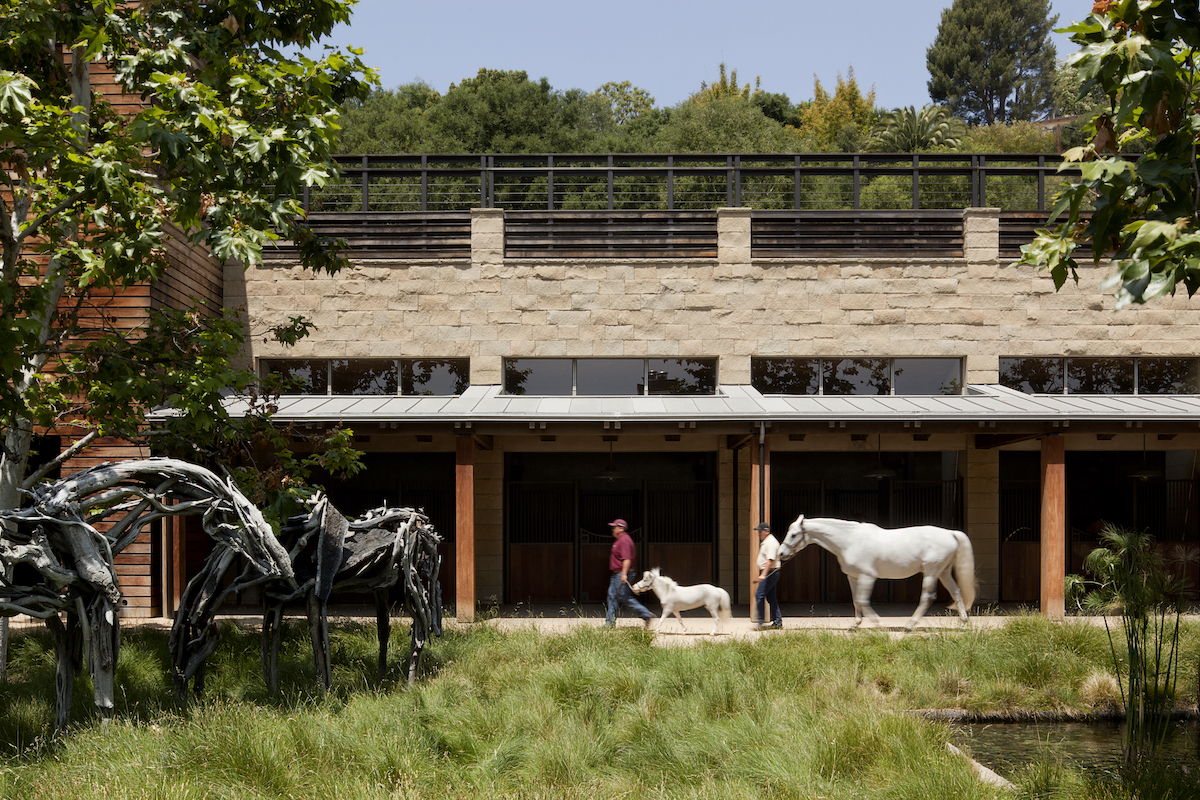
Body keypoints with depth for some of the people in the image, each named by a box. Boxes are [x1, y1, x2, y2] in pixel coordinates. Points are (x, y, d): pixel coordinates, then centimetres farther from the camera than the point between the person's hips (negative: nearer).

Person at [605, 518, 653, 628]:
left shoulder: (624, 540, -16)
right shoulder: (618, 540, 17)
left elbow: (627, 559, -25)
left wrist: (624, 574, -31)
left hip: (622, 574, -11)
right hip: (616, 574, 11)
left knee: (624, 597, -8)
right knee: (612, 596, 8)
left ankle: (645, 614, -1)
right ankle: (610, 622, 9)